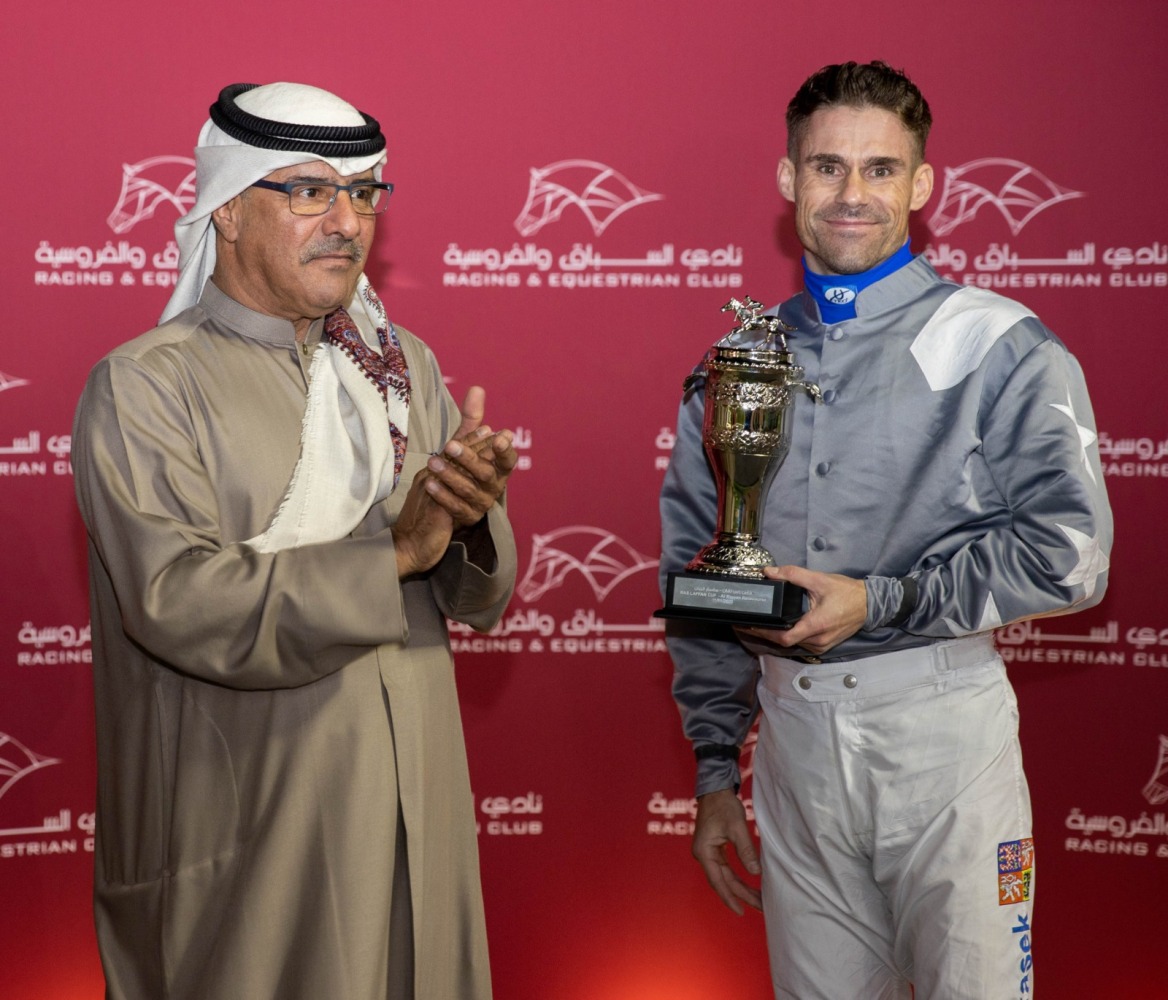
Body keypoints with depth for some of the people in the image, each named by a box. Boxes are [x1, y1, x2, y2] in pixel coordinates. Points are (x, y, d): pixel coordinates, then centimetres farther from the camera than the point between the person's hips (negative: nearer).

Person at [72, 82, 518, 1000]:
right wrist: (393, 554, -21)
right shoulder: (144, 387, -9)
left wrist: (471, 520, -15)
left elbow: (479, 601, 8)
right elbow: (180, 602, -23)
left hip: (419, 820, 5)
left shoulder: (402, 364, 10)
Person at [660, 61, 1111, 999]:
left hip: (942, 721, -4)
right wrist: (715, 773, 12)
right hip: (793, 732, 4)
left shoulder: (1001, 349, -4)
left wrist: (880, 602, -14)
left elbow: (1067, 554, -11)